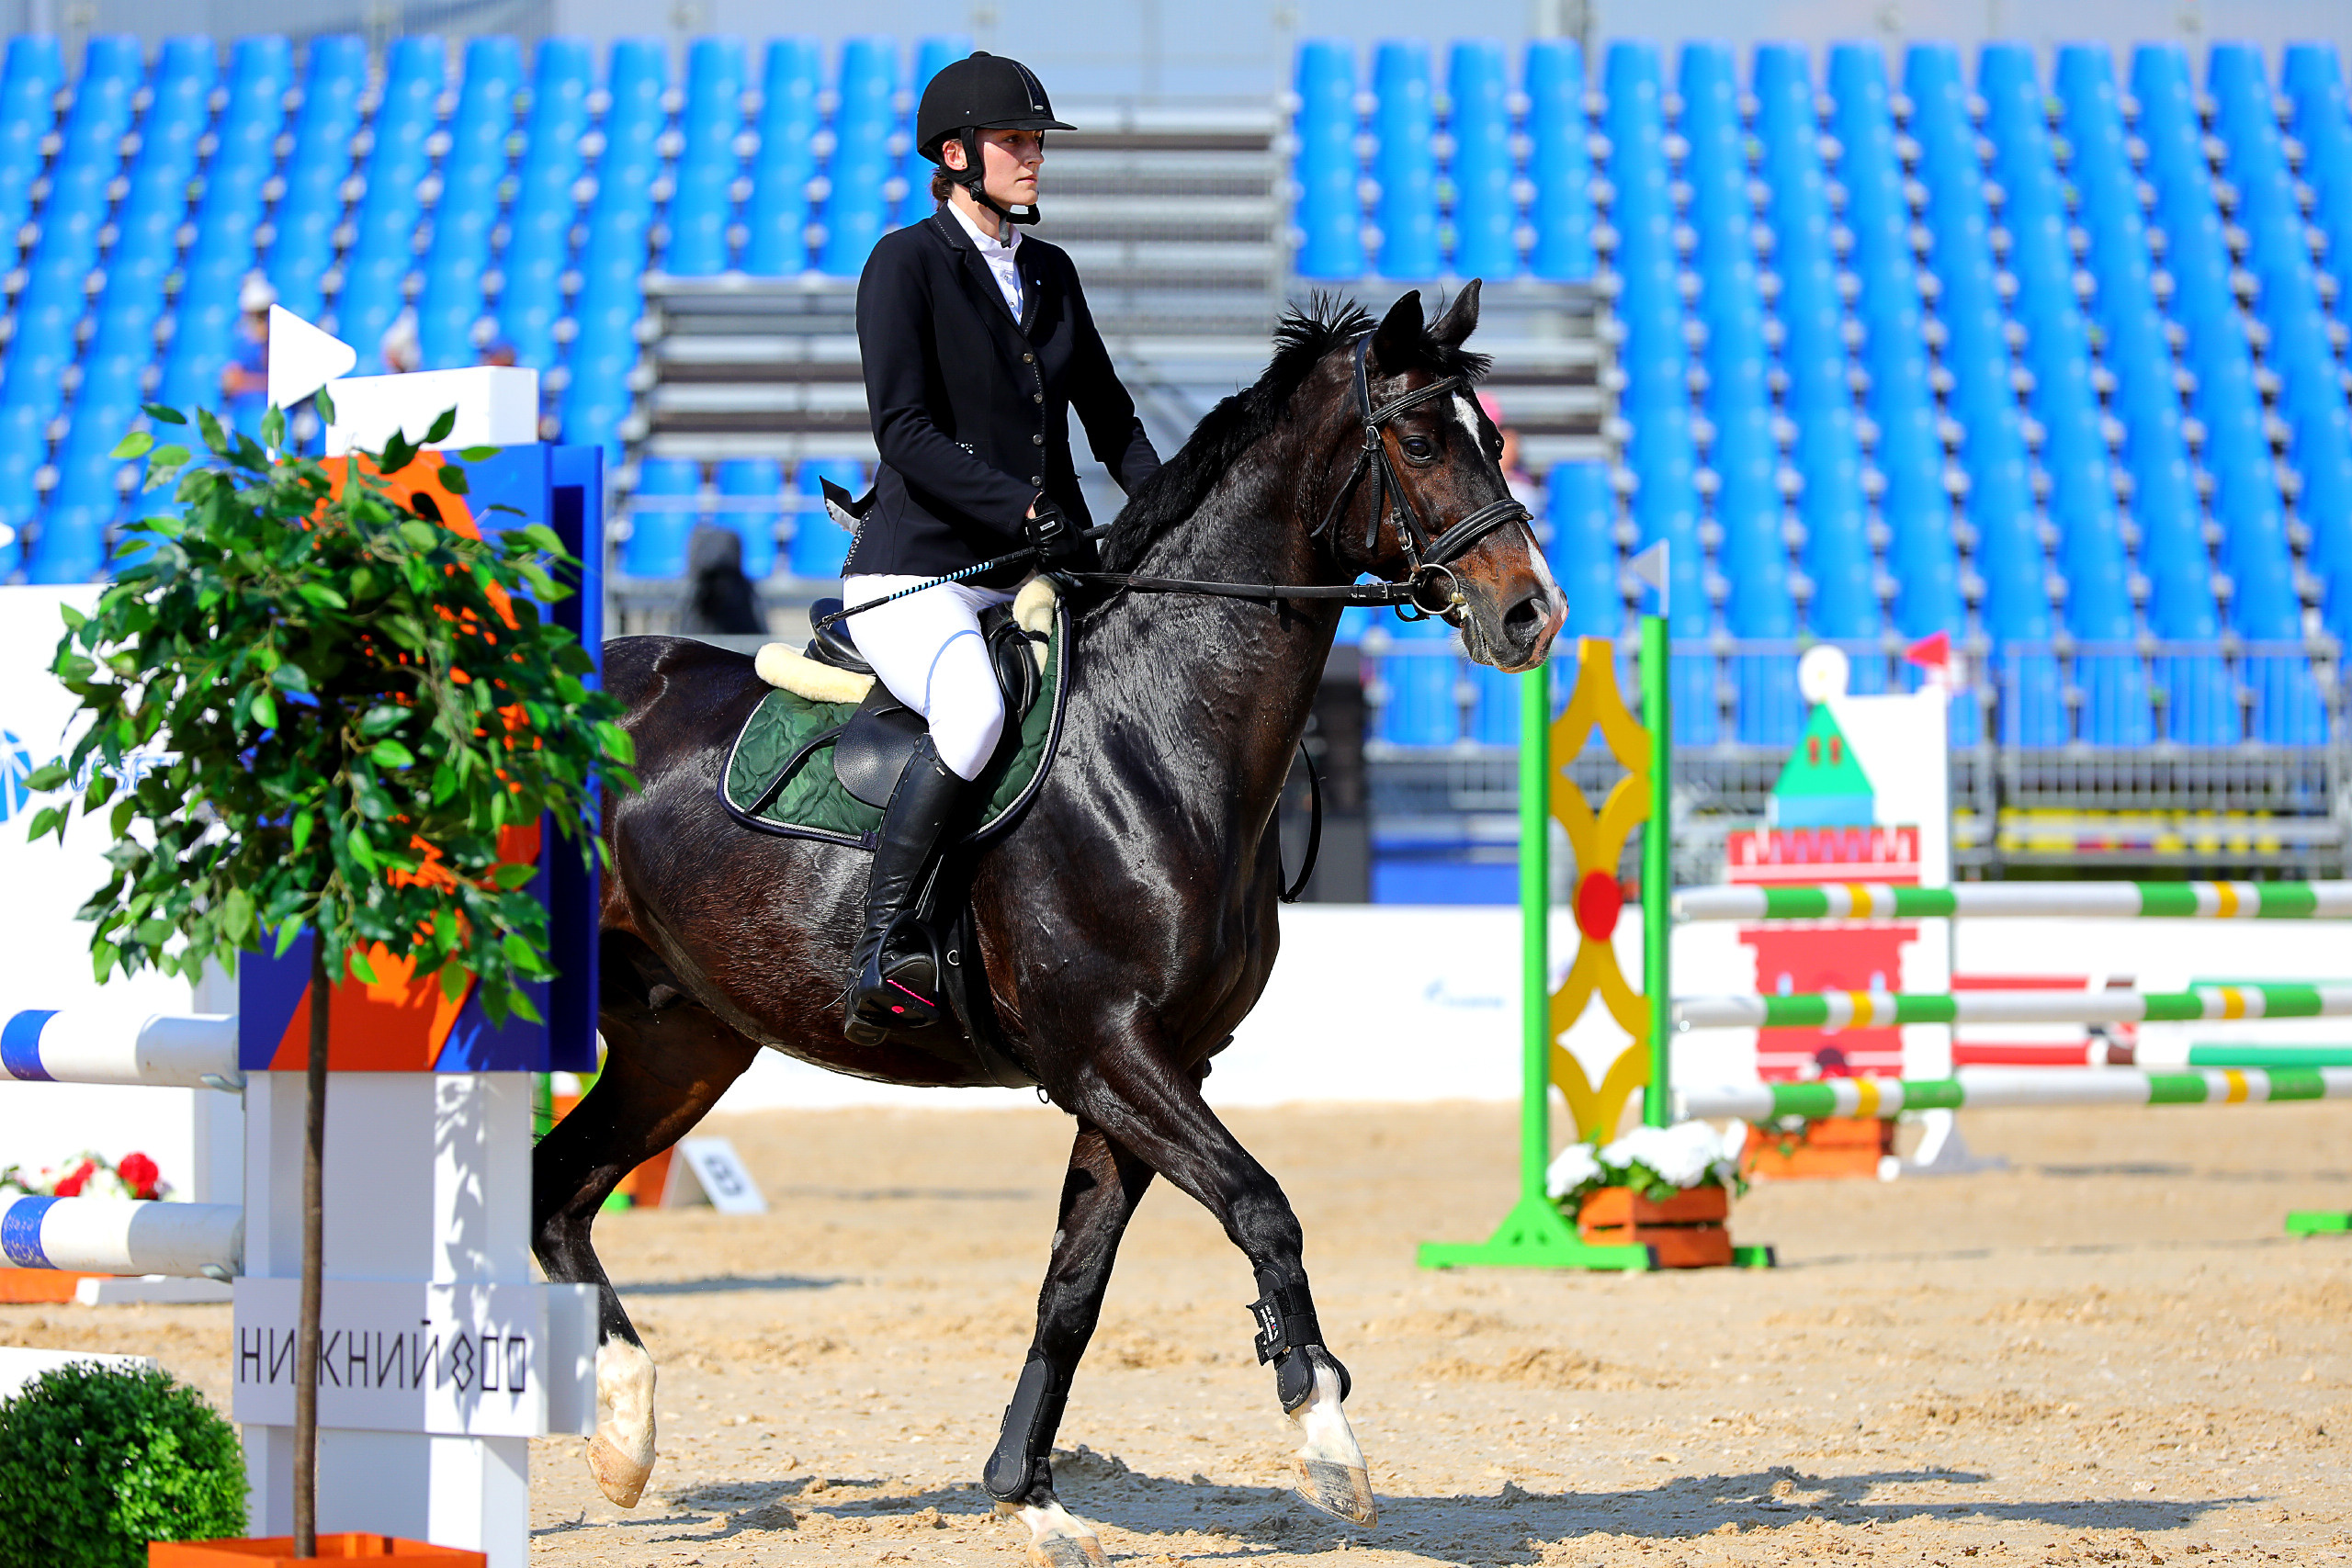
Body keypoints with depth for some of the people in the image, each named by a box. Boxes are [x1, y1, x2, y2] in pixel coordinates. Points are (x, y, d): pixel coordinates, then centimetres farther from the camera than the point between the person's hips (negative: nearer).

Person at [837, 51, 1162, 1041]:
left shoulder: (1051, 274, 16)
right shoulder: (905, 264, -5)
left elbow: (1108, 417, 21)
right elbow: (906, 433, -14)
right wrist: (1026, 508, -23)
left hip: (1029, 577, 7)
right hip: (912, 576, -7)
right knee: (975, 707, -36)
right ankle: (881, 951, -31)